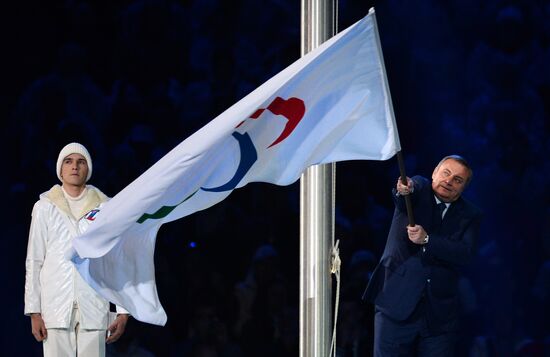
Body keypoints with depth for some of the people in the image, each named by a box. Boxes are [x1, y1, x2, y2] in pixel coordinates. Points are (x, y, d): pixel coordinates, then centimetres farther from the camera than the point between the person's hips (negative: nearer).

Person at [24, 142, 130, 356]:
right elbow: (34, 261, 8)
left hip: (94, 310, 0)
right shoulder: (45, 207, 8)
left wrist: (123, 313, 0)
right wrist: (34, 311, 1)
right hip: (56, 308, 0)